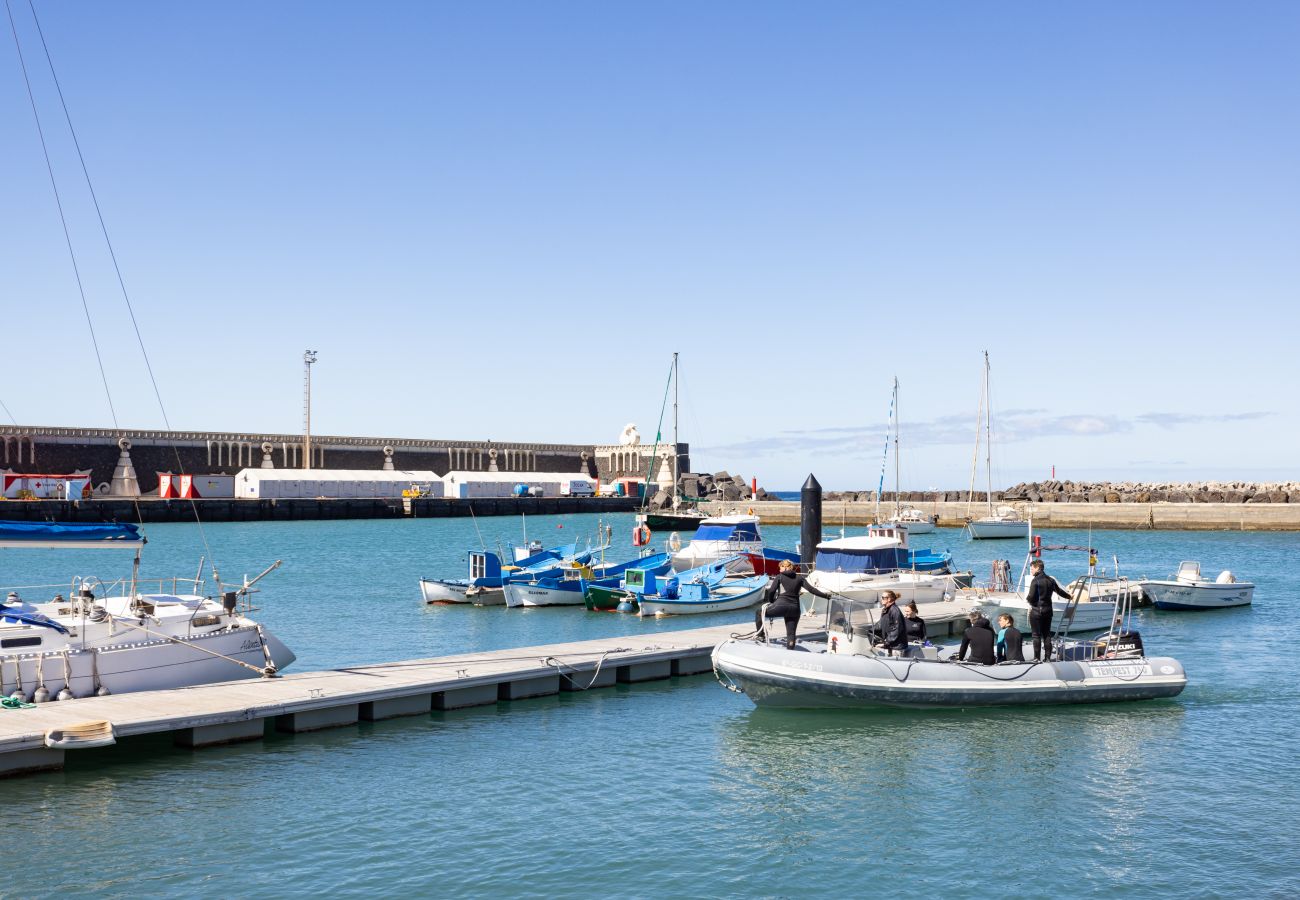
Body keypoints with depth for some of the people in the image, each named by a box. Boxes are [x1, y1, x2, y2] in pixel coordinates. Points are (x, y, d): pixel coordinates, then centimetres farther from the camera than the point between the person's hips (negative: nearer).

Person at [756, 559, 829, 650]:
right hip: (795, 609, 4)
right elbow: (811, 589, 7)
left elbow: (771, 591, 0)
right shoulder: (799, 578, 15)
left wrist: (770, 602, 18)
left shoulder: (779, 577, 8)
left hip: (781, 605, -4)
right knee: (791, 633, 9)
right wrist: (826, 596, 13)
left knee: (759, 612, 14)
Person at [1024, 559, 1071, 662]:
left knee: (1036, 635, -1)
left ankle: (1037, 658, -1)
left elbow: (1031, 597, -19)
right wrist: (1069, 596, 44)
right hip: (1048, 610, 7)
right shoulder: (1050, 580, 8)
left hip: (1036, 611, -7)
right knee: (1047, 635, 12)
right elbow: (1059, 591, 24)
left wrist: (1027, 598, 5)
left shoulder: (1035, 580, -14)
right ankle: (1047, 657, 14)